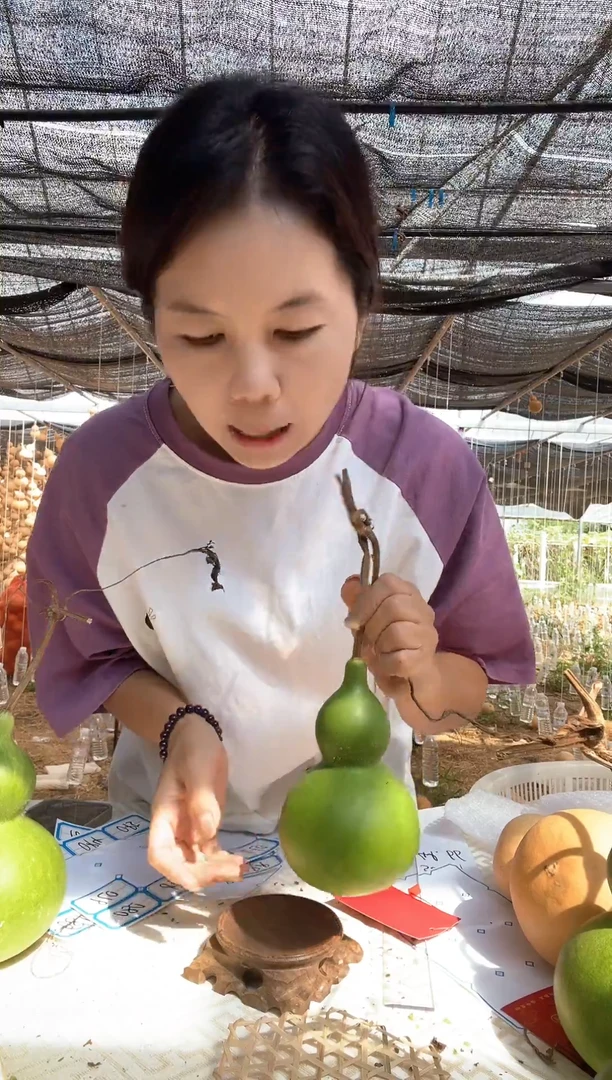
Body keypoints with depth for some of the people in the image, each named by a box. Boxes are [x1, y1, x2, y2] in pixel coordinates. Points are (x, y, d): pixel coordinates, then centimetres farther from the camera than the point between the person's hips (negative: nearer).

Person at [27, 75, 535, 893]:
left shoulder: (431, 467, -21)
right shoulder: (101, 466, -20)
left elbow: (473, 688, -8)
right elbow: (95, 659, -5)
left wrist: (421, 681, -29)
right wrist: (179, 726, -23)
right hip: (173, 829, 1)